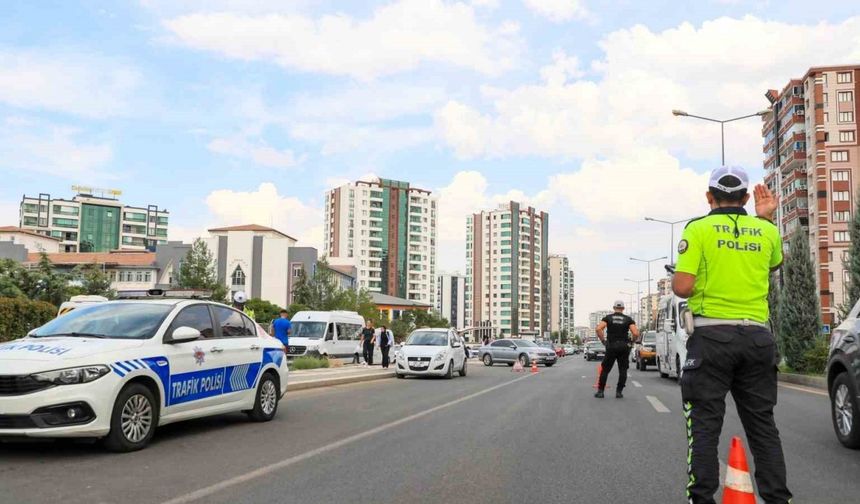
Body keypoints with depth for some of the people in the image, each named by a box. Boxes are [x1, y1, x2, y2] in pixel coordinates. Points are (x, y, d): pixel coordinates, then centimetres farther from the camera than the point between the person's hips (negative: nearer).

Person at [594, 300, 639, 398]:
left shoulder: (608, 318, 4)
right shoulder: (628, 319, 4)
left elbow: (599, 329, -12)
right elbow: (636, 333, -9)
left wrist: (603, 340, -2)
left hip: (611, 346, 0)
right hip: (624, 347, 0)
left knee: (605, 369, 7)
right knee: (623, 370, 9)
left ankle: (600, 391, 6)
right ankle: (619, 391, 5)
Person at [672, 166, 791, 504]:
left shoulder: (698, 229, -5)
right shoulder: (766, 231, 8)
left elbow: (683, 287, -13)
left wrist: (675, 278, 9)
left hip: (712, 335, -4)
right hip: (757, 337, 4)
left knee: (704, 425, 1)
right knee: (762, 424, 12)